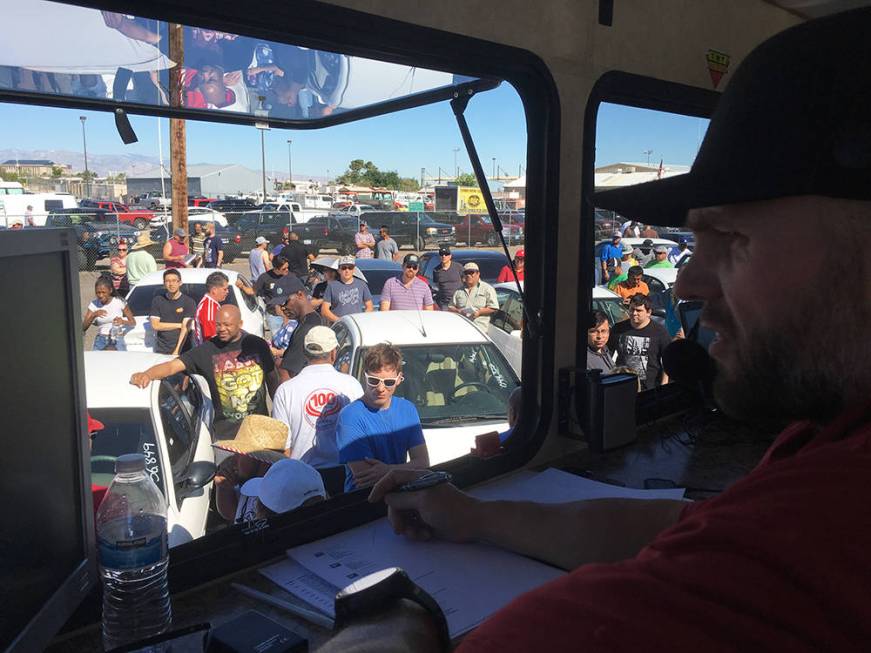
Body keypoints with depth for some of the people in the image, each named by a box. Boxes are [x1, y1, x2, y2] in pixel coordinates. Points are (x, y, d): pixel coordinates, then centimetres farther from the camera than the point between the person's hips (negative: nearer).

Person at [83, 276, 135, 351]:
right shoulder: (94, 305, 2)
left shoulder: (119, 302, -4)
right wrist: (94, 315, -20)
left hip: (118, 340, -2)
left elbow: (133, 323, 1)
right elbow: (83, 327, -4)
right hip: (101, 341, 2)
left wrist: (123, 321, -20)